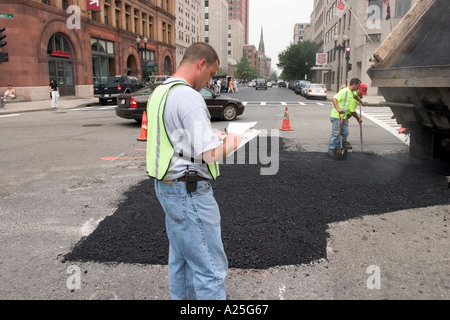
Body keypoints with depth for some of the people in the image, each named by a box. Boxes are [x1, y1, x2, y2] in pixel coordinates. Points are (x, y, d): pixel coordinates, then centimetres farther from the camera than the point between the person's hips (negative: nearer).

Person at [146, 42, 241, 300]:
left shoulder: (159, 93, 10)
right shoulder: (189, 97, -20)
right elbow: (210, 155, -25)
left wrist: (212, 136, 13)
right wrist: (231, 142, -5)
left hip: (167, 185, 10)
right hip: (190, 191, -10)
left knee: (181, 257, 22)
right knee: (211, 267, 1)